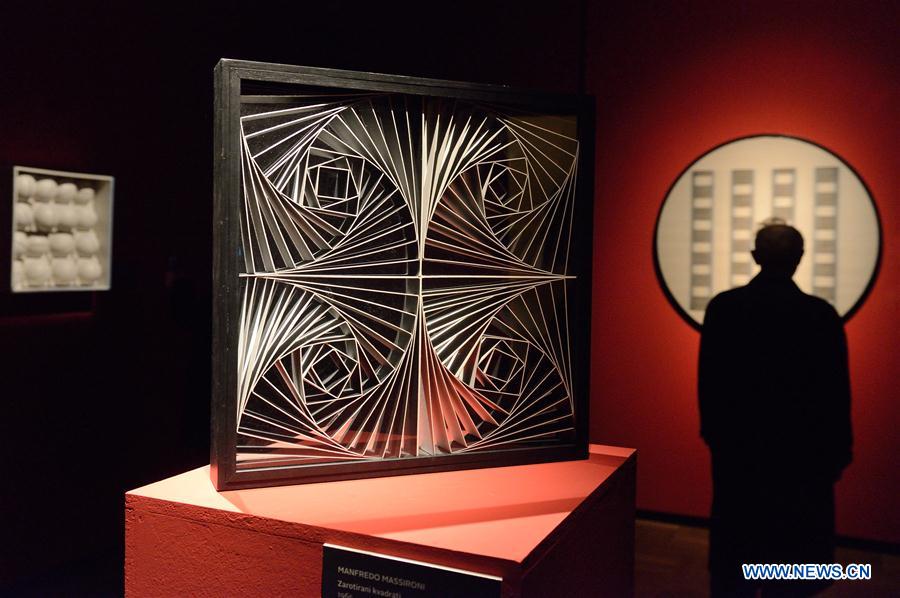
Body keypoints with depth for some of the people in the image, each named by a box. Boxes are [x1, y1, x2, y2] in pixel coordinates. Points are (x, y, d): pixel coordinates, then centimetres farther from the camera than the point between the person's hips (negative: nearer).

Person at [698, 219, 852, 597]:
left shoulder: (721, 307, -7)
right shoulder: (821, 314, -13)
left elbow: (708, 379, -1)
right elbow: (836, 390, -8)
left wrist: (713, 431, 11)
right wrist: (838, 451, 4)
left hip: (736, 444, 2)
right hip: (800, 448, -2)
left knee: (735, 542, 14)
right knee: (791, 551, 11)